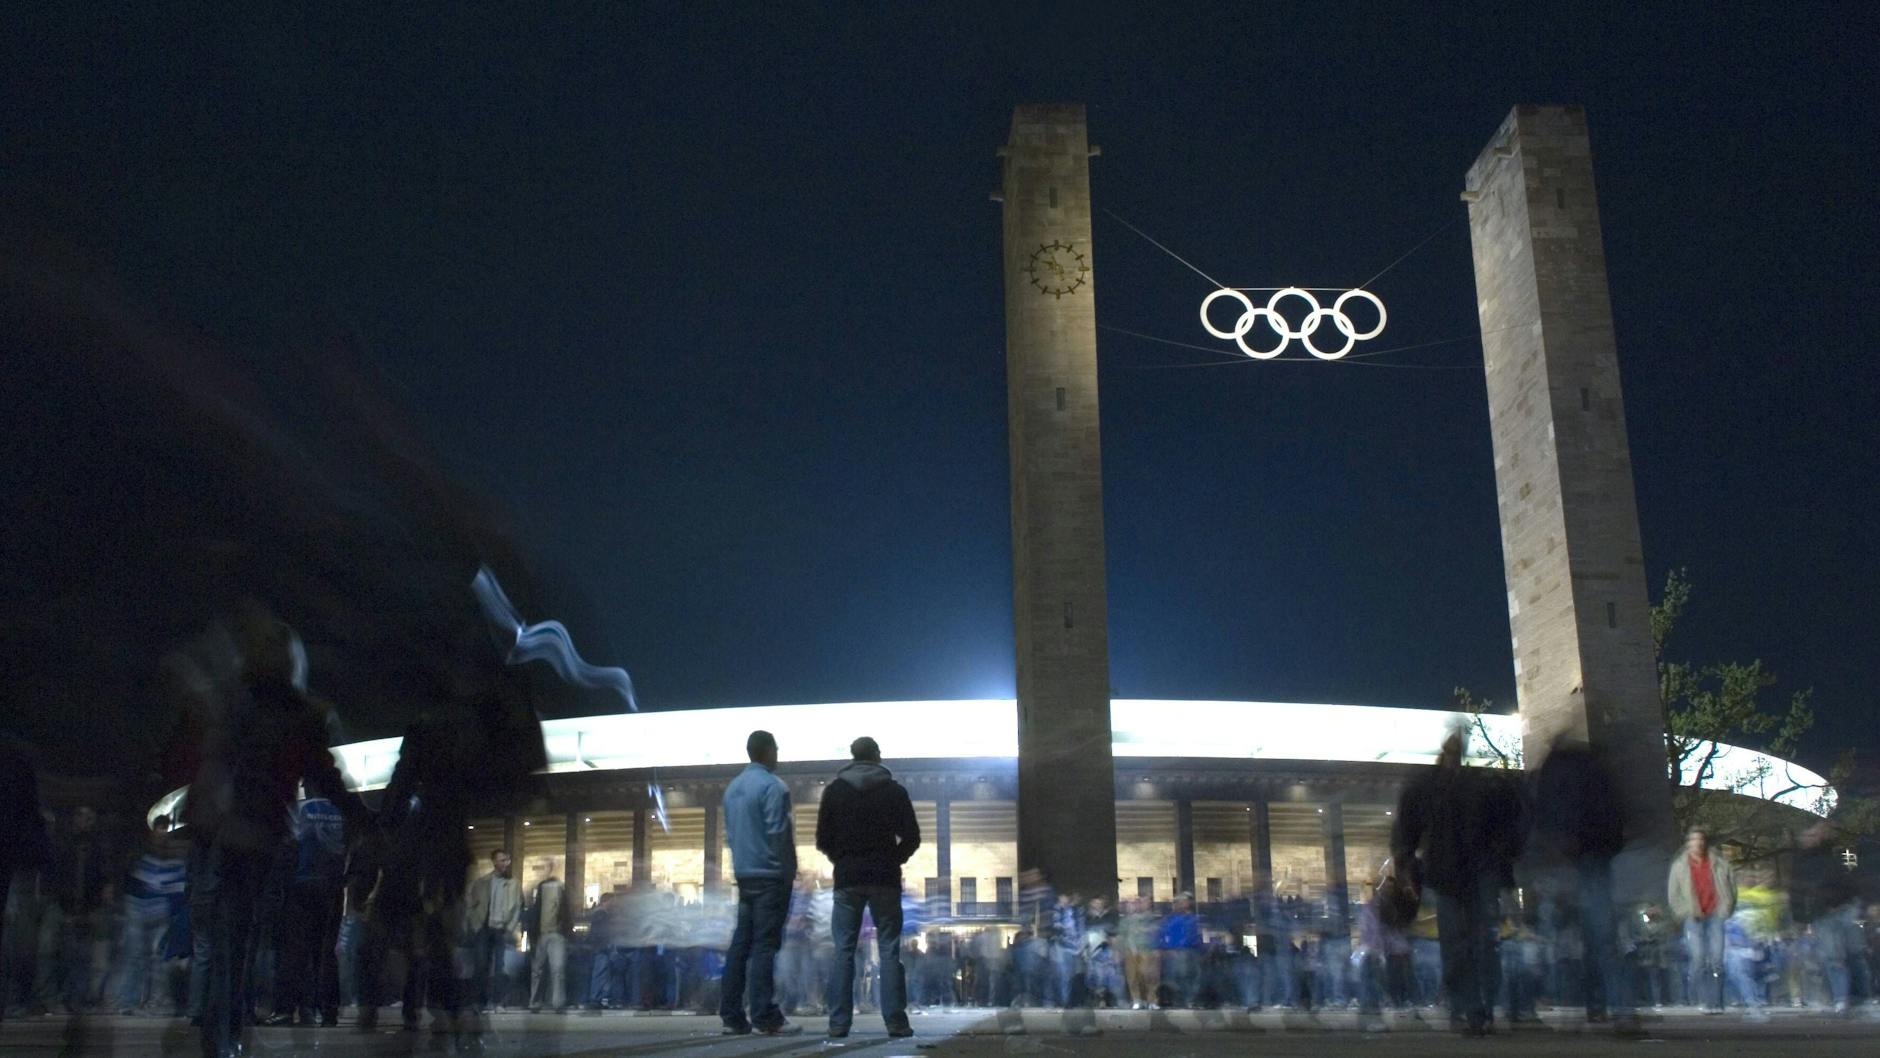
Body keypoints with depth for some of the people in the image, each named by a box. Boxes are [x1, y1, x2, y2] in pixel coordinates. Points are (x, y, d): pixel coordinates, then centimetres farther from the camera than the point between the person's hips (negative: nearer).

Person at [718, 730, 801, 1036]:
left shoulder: (733, 787, 14)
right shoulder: (772, 786, -12)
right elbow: (779, 834, -15)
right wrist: (789, 872, -7)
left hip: (744, 874, 8)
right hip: (770, 875, -8)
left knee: (741, 943, 8)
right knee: (765, 945, -8)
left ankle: (732, 1015, 7)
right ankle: (765, 1016, -10)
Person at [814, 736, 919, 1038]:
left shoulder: (835, 790, 4)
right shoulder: (894, 790, 2)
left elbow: (823, 840, 2)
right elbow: (912, 838, 1)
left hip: (847, 878, 1)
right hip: (884, 878, -1)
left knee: (844, 951, 3)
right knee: (889, 950, 1)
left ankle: (839, 1023, -1)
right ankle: (895, 1021, -3)